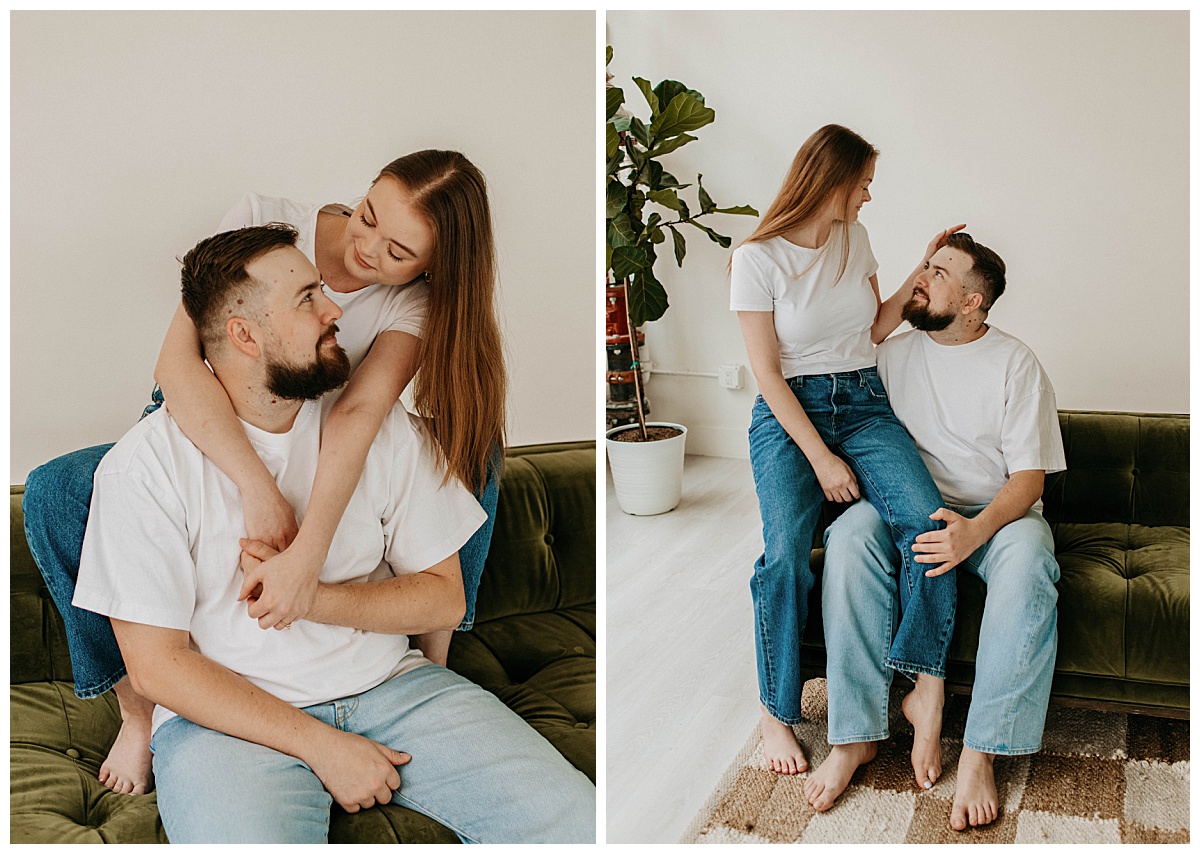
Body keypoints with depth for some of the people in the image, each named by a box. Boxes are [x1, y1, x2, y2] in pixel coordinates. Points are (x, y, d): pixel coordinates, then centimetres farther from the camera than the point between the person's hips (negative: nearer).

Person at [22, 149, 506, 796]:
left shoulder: (417, 303, -18)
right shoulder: (265, 221, -23)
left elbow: (359, 413, -36)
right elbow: (178, 361, -35)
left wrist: (308, 554, -50)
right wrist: (259, 487, -47)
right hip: (201, 436, 0)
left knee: (472, 450, -20)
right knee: (53, 493, -27)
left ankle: (432, 663, -10)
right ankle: (137, 712, -12)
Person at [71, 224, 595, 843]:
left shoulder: (382, 425, 2)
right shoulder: (144, 466, -8)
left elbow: (445, 597, 2)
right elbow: (156, 666, -9)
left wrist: (310, 597, -15)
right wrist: (320, 744, -14)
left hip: (390, 685, 4)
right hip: (230, 717, -3)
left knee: (574, 820, -13)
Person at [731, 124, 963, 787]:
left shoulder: (854, 240, 10)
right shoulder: (757, 258, -7)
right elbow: (768, 373, -10)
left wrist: (921, 270, 9)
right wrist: (821, 458, -15)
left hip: (863, 402, 5)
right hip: (788, 412, -4)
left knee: (928, 520, -25)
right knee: (787, 550, -27)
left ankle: (927, 694, -18)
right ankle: (776, 715, -10)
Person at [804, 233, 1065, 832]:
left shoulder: (1015, 363, -3)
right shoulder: (892, 353, 6)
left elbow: (1029, 475, -8)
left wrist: (977, 530, -27)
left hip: (998, 512, -2)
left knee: (1027, 559, -38)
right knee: (850, 535, -32)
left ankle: (980, 754, -32)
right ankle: (855, 735, -30)